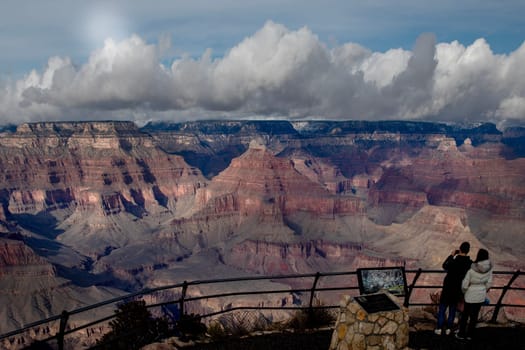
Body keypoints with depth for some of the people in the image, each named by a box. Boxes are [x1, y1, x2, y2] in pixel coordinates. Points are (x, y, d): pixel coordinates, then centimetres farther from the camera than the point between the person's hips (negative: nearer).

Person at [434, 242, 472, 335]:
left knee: (442, 308, 11)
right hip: (459, 289, 3)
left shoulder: (454, 262, -26)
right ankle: (448, 329, 26)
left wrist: (451, 255, 3)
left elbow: (445, 266, -4)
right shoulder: (470, 263, -14)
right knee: (453, 309, 18)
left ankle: (439, 329, 18)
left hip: (448, 288, -3)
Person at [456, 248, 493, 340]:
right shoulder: (489, 268, -14)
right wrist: (483, 292, 12)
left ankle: (461, 334, 26)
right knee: (474, 315, 19)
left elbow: (464, 285, -19)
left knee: (465, 314, 16)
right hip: (481, 295, 4)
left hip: (471, 295, -4)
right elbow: (489, 283, -4)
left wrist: (464, 291, 4)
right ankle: (469, 334, 29)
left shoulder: (472, 269, -27)